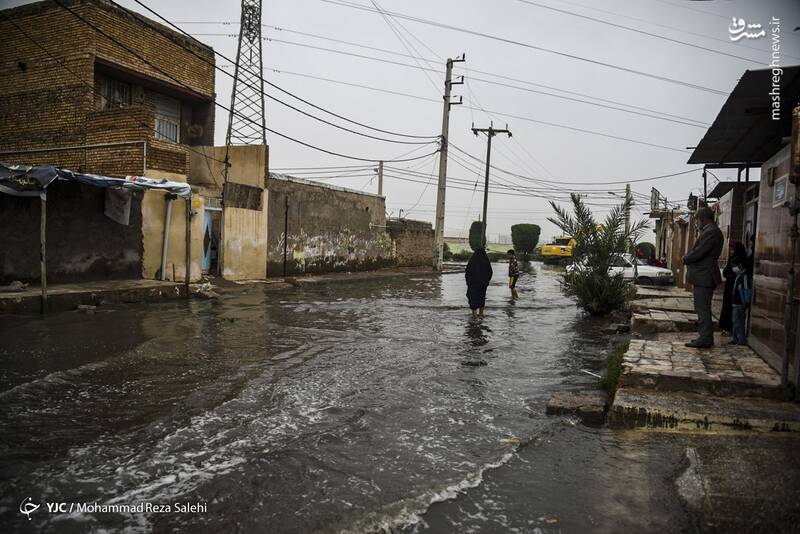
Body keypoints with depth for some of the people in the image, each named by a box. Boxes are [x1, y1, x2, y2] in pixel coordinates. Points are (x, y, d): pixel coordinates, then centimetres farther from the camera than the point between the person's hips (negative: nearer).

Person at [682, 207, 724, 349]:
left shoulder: (710, 232, -16)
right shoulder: (712, 231, 17)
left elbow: (699, 252, -20)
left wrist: (686, 259, -4)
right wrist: (689, 258, 3)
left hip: (703, 277, -10)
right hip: (704, 277, 10)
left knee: (702, 309, -6)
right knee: (703, 309, 15)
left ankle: (705, 339, -3)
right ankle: (705, 337, 21)